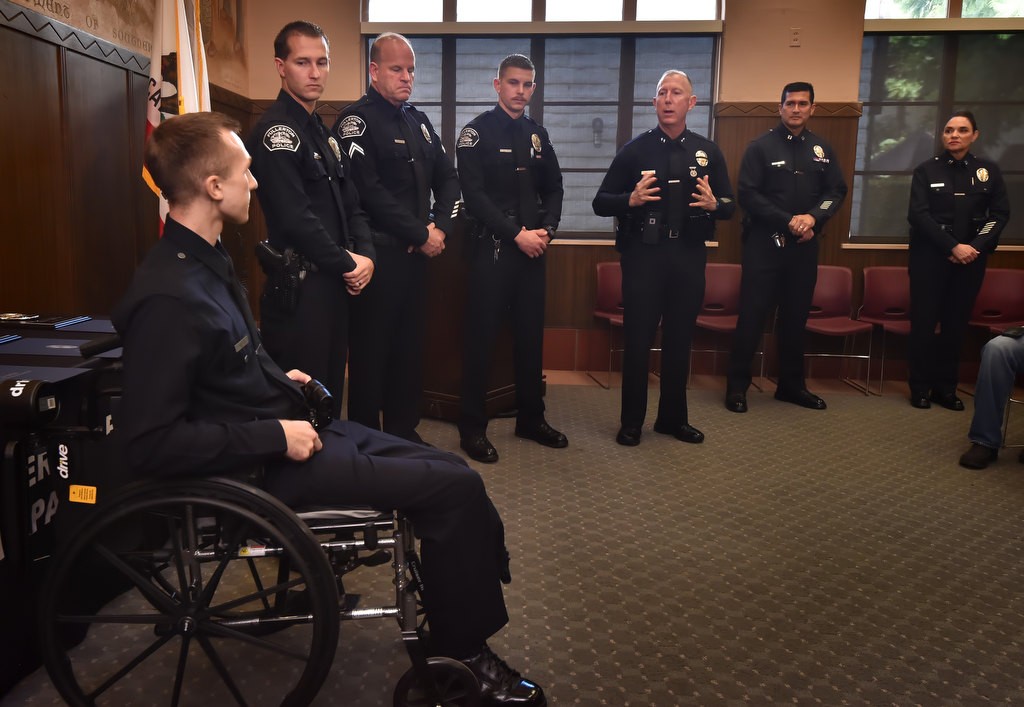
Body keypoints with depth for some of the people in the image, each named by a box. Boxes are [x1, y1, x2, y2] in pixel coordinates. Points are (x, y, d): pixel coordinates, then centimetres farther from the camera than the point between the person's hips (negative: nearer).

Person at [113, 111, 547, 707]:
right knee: (456, 488, -13)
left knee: (451, 471, 6)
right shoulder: (169, 298, -23)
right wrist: (275, 435, -21)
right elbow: (150, 443, -24)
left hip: (288, 427, 10)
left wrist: (283, 380, 8)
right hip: (266, 467, -10)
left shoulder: (206, 260, 8)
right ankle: (463, 655, 6)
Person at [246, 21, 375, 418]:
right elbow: (296, 218, -21)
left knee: (331, 392, 17)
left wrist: (366, 254, -3)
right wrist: (347, 265, -11)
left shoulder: (322, 131, 16)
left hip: (333, 283, 9)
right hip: (299, 289, -9)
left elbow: (349, 202, 15)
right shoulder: (276, 131, -13)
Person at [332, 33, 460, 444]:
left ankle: (404, 433, 26)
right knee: (371, 351, 1)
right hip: (379, 255, -7)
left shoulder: (418, 121, 16)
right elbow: (369, 191, -18)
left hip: (417, 254, 8)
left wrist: (440, 227, -1)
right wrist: (421, 234, -14)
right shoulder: (357, 120, -8)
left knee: (410, 348, 14)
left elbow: (447, 178, 16)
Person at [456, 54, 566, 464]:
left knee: (531, 337, 10)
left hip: (532, 249, 6)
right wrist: (517, 235, -15)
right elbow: (474, 195, -12)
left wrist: (547, 229, -2)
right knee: (481, 338, -1)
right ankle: (473, 427, 9)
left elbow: (553, 189, 17)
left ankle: (531, 419, 23)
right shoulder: (477, 131, -3)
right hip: (492, 249, -5)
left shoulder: (537, 134, 14)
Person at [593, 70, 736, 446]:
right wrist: (631, 199, -21)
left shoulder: (708, 151, 7)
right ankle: (631, 422, 17)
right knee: (637, 340, 3)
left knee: (680, 340, 11)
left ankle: (673, 418, 26)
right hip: (643, 255, -2)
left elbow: (730, 205, 10)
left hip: (688, 257, 3)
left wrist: (713, 204, -13)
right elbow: (601, 203, -1)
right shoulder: (635, 149, 0)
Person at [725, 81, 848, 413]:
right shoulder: (761, 146, -3)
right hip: (765, 243, -4)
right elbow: (747, 193, -10)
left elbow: (837, 191, 8)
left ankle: (792, 385, 23)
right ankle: (737, 386, 6)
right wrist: (788, 220, -16)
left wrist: (813, 217, -12)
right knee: (751, 316, -3)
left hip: (805, 245, 4)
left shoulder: (822, 150, 10)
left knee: (796, 317, 11)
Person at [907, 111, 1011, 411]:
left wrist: (975, 247, -10)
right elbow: (918, 214, -8)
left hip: (971, 259, 2)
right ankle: (920, 387, 7)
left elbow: (1000, 214, 5)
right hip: (929, 257, -2)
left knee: (956, 324, 5)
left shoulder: (989, 171, 8)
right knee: (924, 322, -2)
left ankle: (946, 387, 13)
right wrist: (953, 247, -15)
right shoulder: (926, 170, 1)